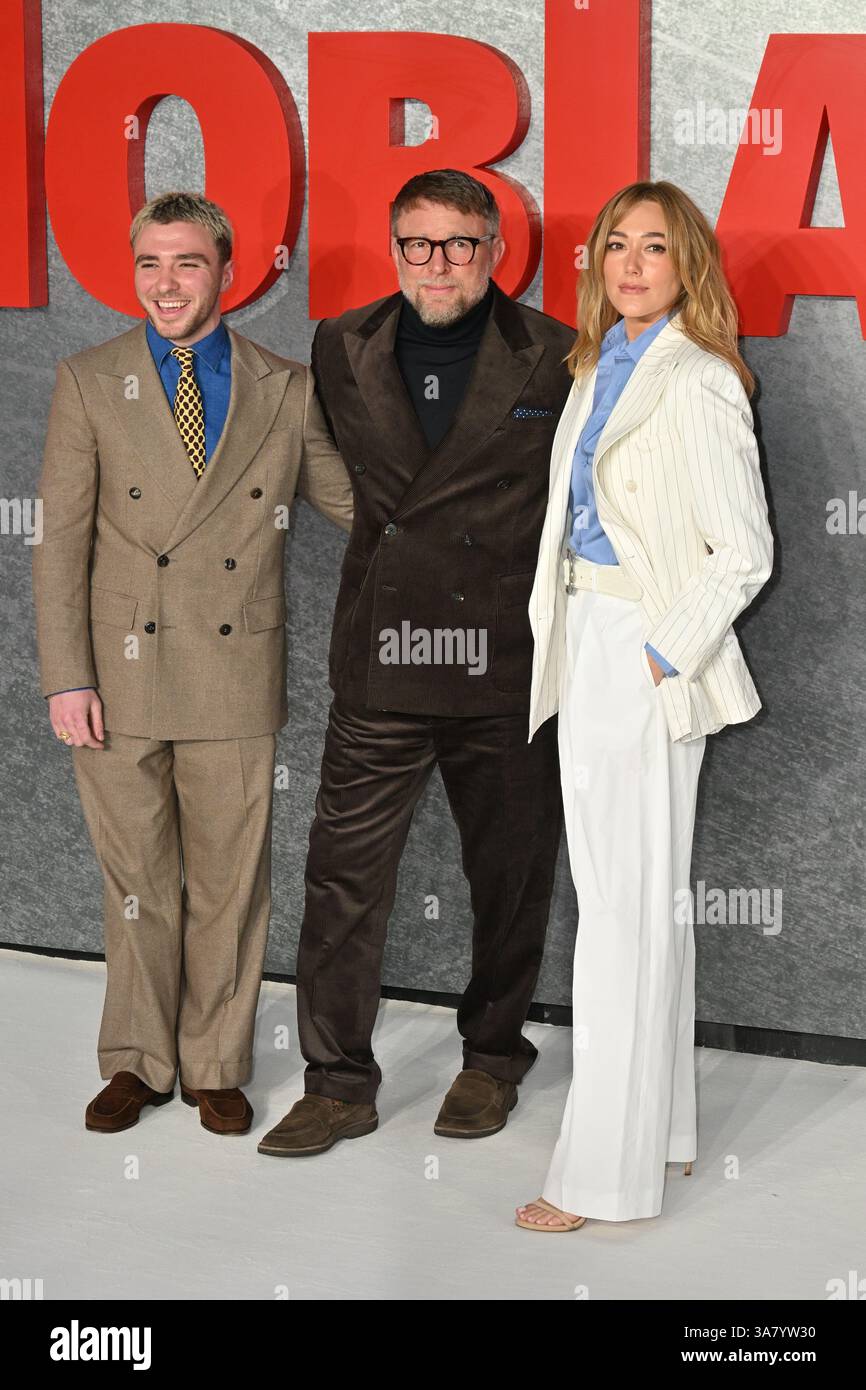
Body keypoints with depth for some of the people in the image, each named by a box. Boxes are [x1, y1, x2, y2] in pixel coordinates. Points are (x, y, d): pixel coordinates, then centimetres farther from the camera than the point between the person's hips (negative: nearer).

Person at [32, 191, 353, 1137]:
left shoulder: (286, 390, 4)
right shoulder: (88, 383, 2)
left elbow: (356, 503, 13)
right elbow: (61, 541, 0)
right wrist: (66, 677, -5)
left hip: (236, 678, 1)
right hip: (120, 676, 0)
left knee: (230, 883, 8)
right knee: (137, 882, 9)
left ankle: (217, 1067, 23)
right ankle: (138, 1061, 25)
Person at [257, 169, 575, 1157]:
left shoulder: (554, 359, -1)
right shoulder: (341, 351, 6)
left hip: (507, 669, -1)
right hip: (380, 669, 2)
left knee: (509, 873, 10)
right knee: (344, 873, 1)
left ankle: (493, 1058, 29)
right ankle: (338, 1083, 12)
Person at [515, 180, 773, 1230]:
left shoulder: (699, 383, -13)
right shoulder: (600, 368, 13)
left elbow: (743, 552, -15)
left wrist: (664, 658, -16)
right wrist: (565, 640, 11)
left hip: (648, 654, -9)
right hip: (586, 642, 9)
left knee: (629, 907, -5)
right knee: (623, 894, 14)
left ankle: (604, 1173, 1)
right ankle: (661, 1126, 25)